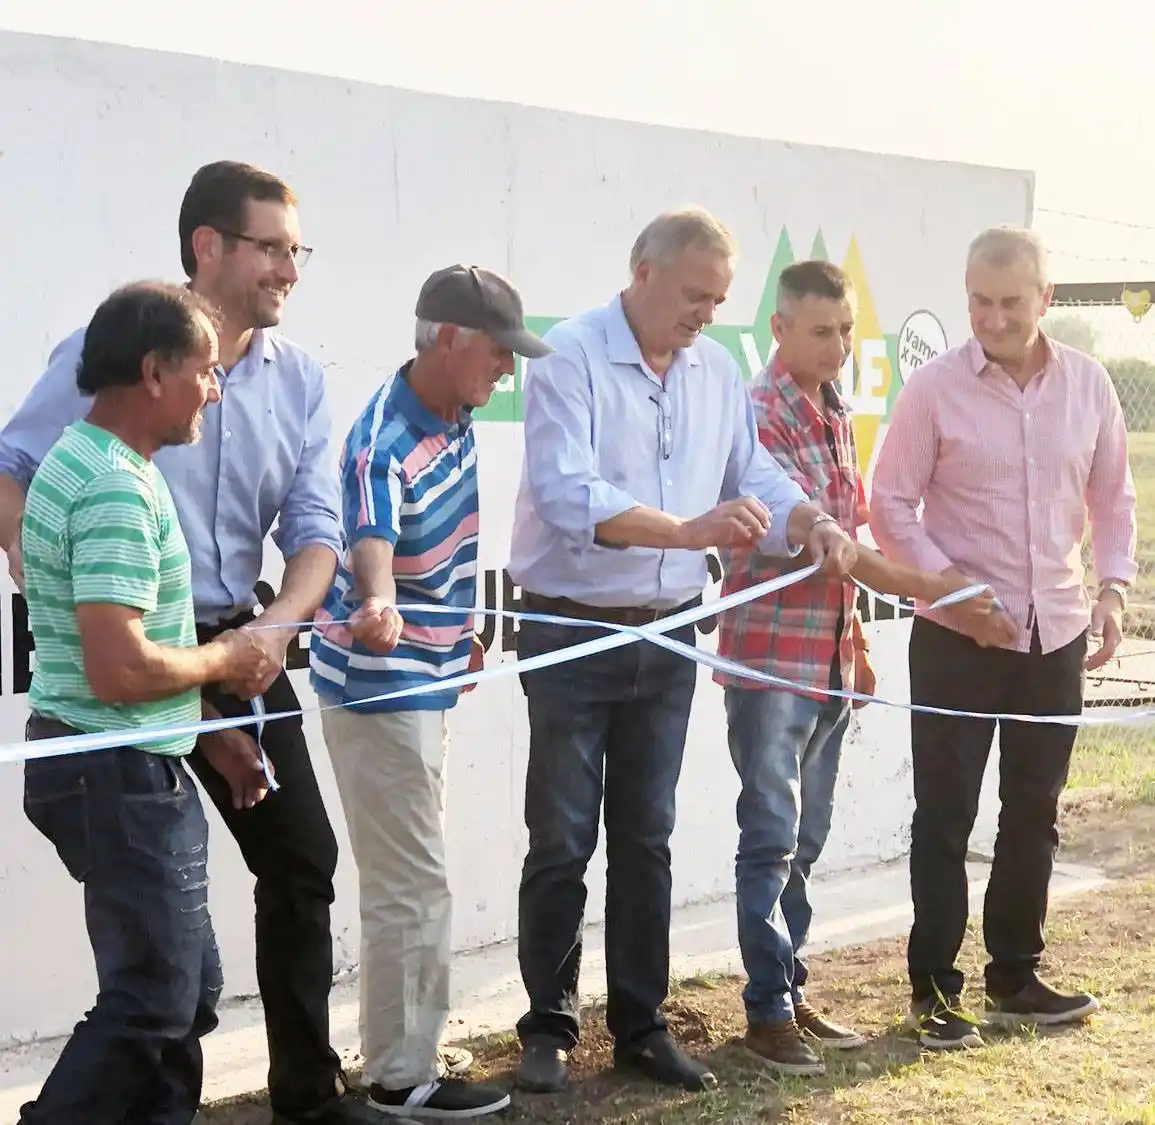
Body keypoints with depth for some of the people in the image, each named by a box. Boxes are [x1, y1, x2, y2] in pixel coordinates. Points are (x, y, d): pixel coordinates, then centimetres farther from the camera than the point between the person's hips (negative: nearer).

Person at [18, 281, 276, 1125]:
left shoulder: (88, 463, 11)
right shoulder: (117, 490, -22)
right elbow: (120, 670, -29)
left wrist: (207, 729, 18)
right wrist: (226, 659, -12)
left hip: (131, 767, 10)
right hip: (118, 774, -10)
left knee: (186, 991, 16)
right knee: (152, 1003, -1)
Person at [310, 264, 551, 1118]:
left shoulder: (456, 418, 5)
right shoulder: (386, 442, -23)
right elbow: (371, 543, -41)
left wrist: (462, 629, 26)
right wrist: (376, 605, -61)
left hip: (426, 678, 10)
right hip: (382, 685, -10)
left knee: (412, 878, 18)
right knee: (412, 884, -4)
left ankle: (408, 1055, 30)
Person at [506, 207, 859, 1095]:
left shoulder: (718, 370, 4)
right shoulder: (571, 357, -14)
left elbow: (754, 472, 9)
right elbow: (569, 496, -26)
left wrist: (811, 521, -13)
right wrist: (692, 531, -35)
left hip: (667, 638, 5)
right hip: (572, 632, -5)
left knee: (646, 838, 12)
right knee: (563, 841, 3)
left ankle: (641, 1024, 22)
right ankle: (549, 1026, 16)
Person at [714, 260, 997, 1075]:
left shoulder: (836, 416, 13)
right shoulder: (758, 416, -13)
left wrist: (858, 640, 19)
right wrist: (922, 588, -25)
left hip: (830, 660, 8)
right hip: (772, 657, -8)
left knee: (807, 838, 13)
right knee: (772, 838, -3)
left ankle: (791, 991, 22)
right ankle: (768, 1011, 5)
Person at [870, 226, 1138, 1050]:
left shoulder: (1088, 385, 2)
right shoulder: (936, 389, -9)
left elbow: (1113, 498, 11)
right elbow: (892, 505, -7)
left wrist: (1113, 586, -3)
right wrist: (953, 588, -17)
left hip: (1057, 633, 4)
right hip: (959, 636, -4)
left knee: (1035, 811, 13)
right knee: (946, 812, 2)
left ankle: (1015, 976, 26)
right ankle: (934, 988, 11)